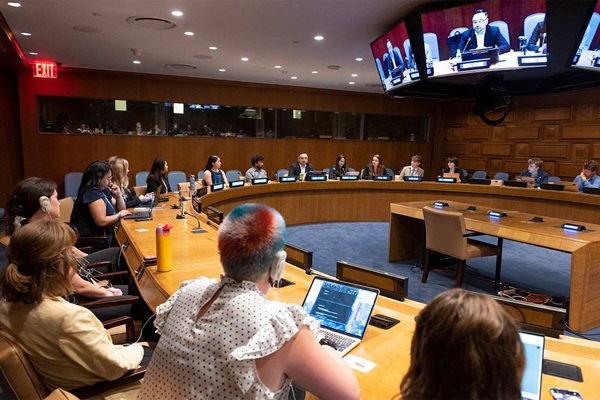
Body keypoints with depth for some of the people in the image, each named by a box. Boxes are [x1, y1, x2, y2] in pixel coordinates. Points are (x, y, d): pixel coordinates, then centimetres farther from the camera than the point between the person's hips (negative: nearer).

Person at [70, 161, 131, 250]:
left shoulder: (104, 189, 10)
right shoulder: (92, 194, -18)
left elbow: (121, 209, 16)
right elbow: (101, 222, -25)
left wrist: (118, 194, 1)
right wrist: (119, 215, -12)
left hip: (104, 233, 9)